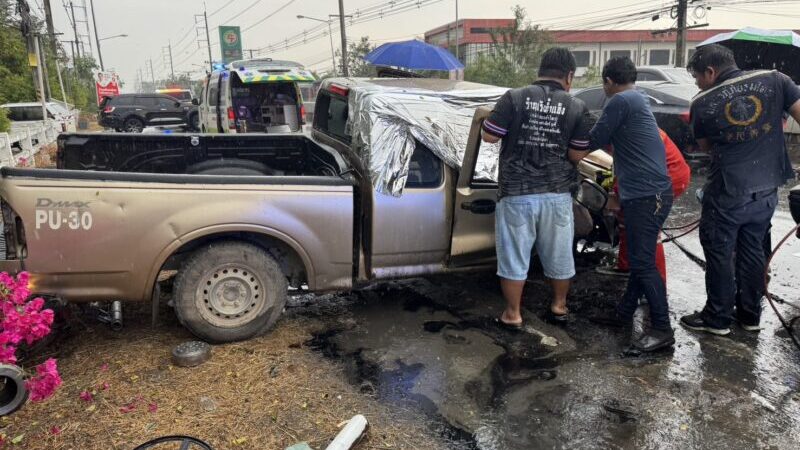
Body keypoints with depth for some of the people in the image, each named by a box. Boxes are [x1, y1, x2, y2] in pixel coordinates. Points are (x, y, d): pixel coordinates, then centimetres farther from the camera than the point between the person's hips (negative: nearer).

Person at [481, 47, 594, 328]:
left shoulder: (514, 98, -6)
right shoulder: (577, 108, -1)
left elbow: (488, 136, -4)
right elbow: (579, 153, 2)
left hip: (516, 193, -2)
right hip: (557, 194, 2)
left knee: (514, 254, 9)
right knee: (559, 253, 19)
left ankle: (512, 314, 18)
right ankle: (559, 306, 35)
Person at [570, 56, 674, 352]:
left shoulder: (621, 101, -10)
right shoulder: (637, 99, 20)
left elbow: (595, 139, -5)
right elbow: (612, 140, 27)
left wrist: (575, 150, 13)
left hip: (646, 194, -10)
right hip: (647, 191, 10)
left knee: (643, 262, -7)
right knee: (639, 258, 15)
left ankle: (662, 329, 0)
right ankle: (624, 313, 26)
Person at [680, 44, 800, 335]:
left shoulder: (702, 104, -8)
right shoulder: (774, 80, -3)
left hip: (727, 193, -4)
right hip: (767, 191, 4)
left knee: (719, 254, 9)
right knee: (752, 251, 18)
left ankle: (717, 318, 17)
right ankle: (750, 314, 30)